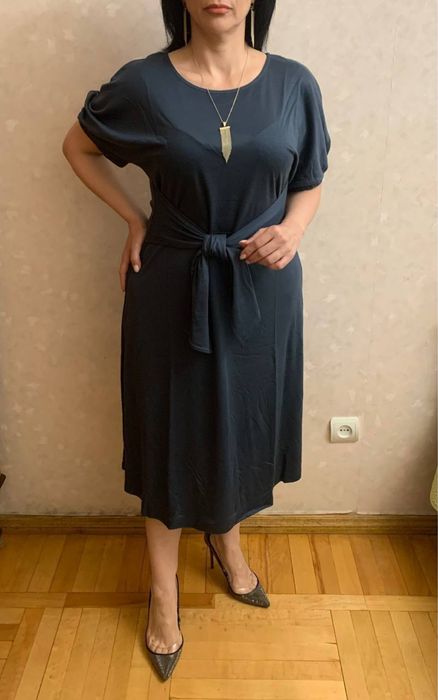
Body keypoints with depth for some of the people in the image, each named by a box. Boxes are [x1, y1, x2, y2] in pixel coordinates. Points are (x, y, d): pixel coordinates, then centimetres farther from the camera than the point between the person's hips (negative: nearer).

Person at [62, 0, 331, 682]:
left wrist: (291, 230, -14)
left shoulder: (294, 84, -4)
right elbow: (78, 145, 8)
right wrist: (135, 219, -1)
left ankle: (227, 537, 47)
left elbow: (309, 184, 7)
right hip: (172, 286, -2)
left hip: (263, 288, 2)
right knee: (170, 426, 10)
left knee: (244, 418, 16)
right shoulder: (144, 83, -8)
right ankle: (164, 586, 32)